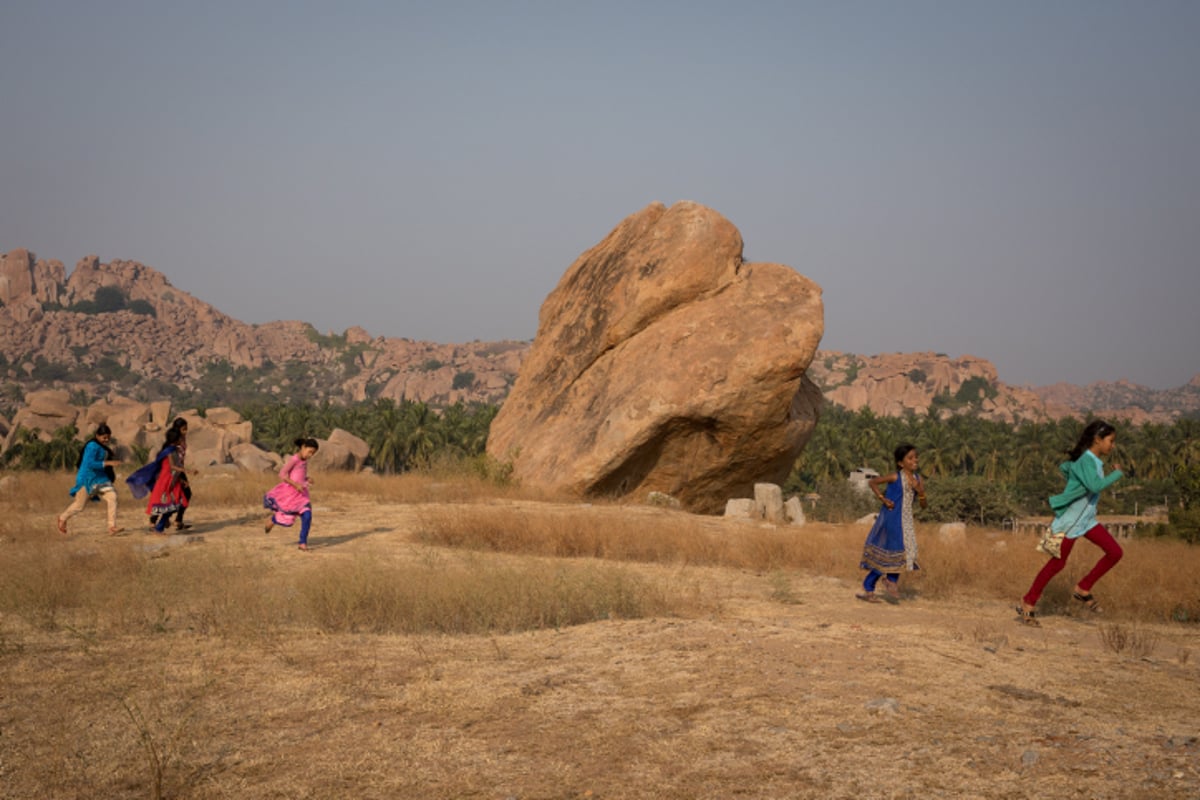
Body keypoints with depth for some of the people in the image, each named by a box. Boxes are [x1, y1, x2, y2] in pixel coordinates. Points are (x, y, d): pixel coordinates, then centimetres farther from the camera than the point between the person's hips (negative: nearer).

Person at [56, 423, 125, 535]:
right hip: (87, 478, -8)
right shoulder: (92, 446, -20)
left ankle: (112, 527, -11)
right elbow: (90, 463, -30)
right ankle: (63, 518, 34)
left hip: (99, 478, 8)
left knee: (112, 497, -10)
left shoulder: (102, 446, 9)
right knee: (79, 505, 5)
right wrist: (108, 463, -32)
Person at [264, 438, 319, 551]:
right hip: (290, 493, -6)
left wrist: (308, 479, 2)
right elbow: (282, 474, -19)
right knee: (287, 522, 0)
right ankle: (272, 519, 32)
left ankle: (303, 543, -2)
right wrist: (295, 484, -24)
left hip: (301, 494, 6)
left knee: (307, 516, -12)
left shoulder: (304, 461, 9)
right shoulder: (294, 459, -15)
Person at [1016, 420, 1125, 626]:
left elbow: (1064, 467, 22)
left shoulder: (1095, 461, 7)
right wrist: (1117, 473, -25)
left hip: (1087, 520, 9)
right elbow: (1095, 485, -38)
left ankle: (1083, 589, 11)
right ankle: (1027, 604, 12)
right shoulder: (1086, 460, -21)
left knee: (1115, 552, 0)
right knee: (1057, 564, 0)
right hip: (1070, 521, -9)